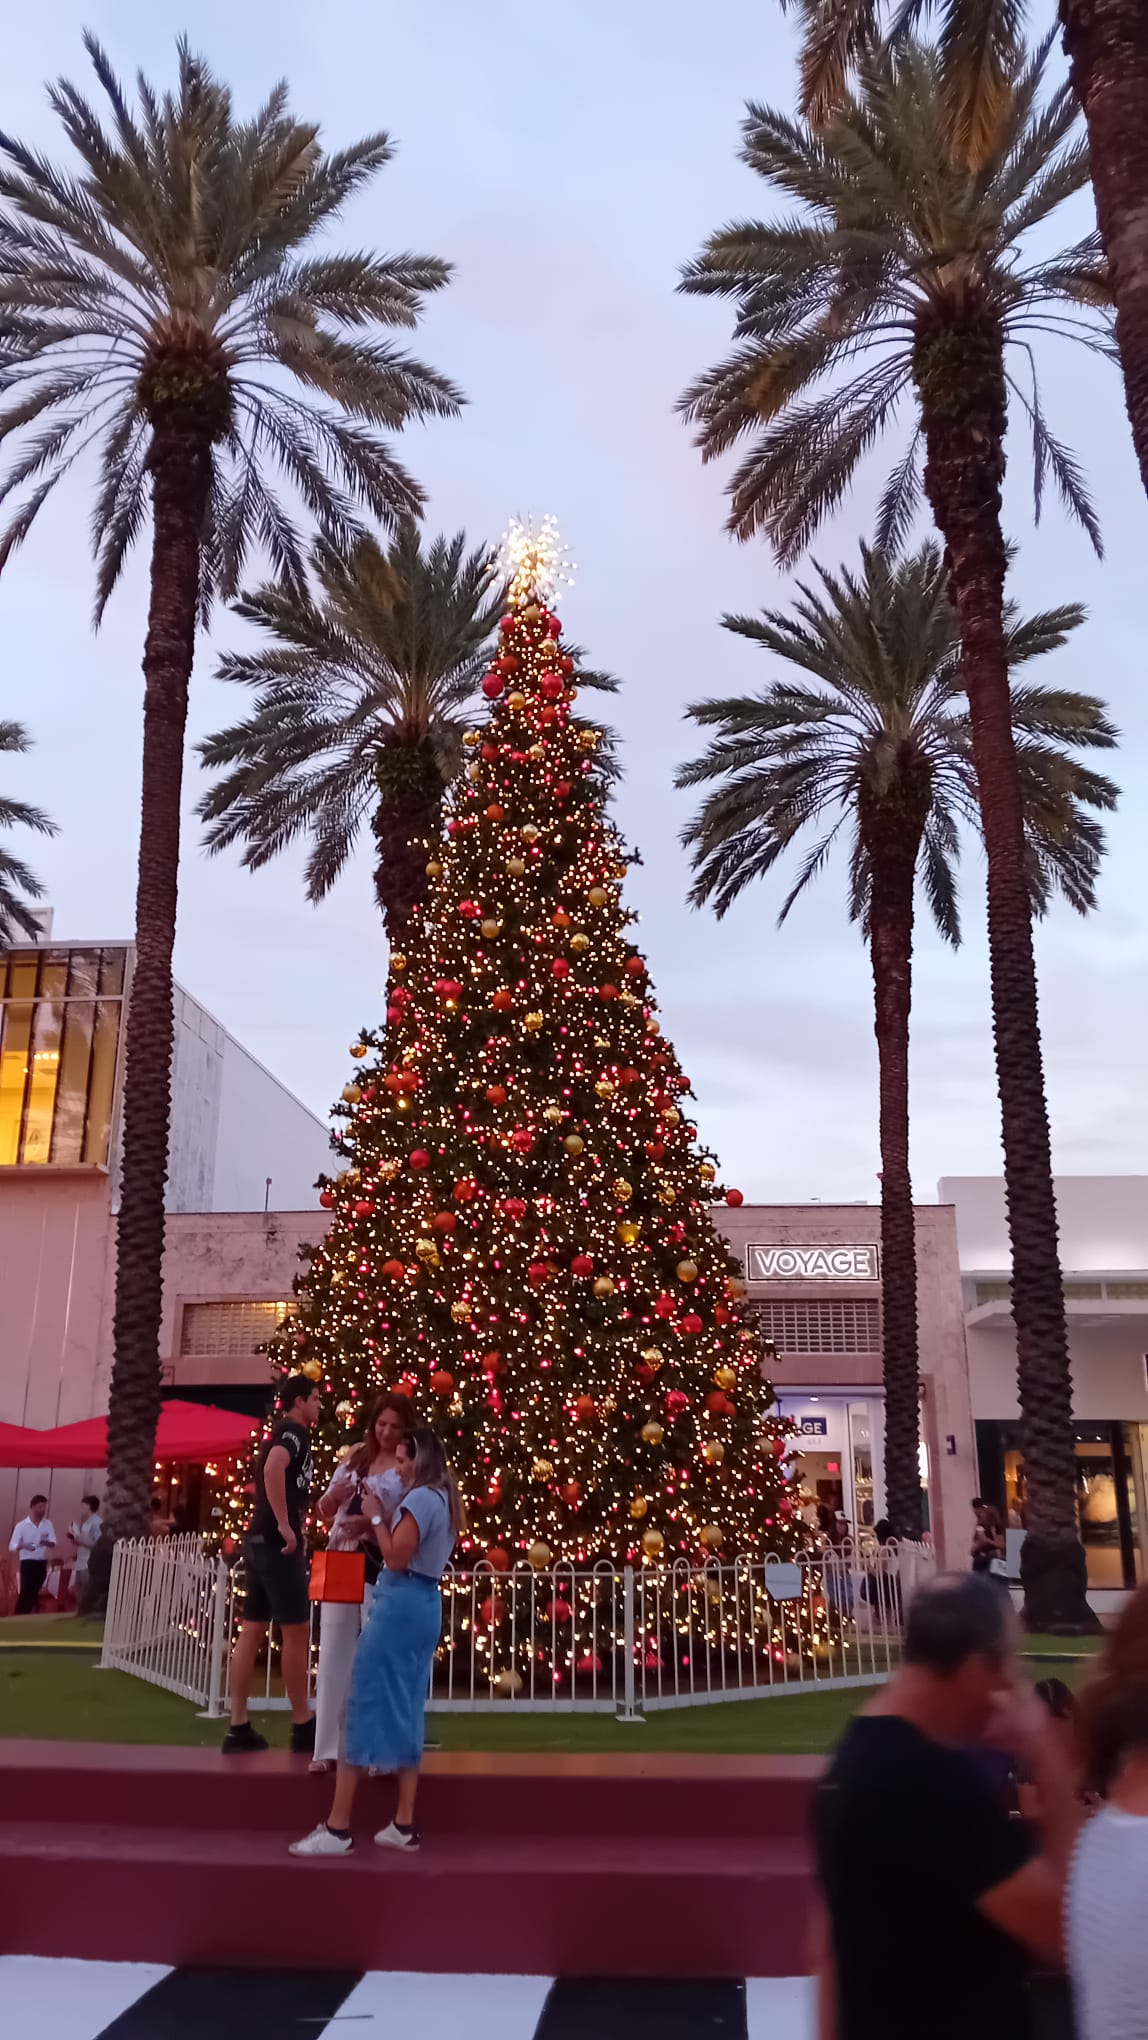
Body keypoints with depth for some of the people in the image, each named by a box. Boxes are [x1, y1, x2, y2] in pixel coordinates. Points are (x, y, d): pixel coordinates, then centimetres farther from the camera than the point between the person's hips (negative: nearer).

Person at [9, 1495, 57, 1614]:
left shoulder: (48, 1524, 6)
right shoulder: (21, 1525, -5)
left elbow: (53, 1543, 2)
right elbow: (12, 1546, -10)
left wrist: (47, 1542, -21)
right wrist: (23, 1545, -30)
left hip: (42, 1563, 4)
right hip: (27, 1562, -4)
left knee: (34, 1592, 6)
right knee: (25, 1591, -10)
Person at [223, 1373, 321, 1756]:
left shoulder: (283, 1433, 21)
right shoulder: (295, 1431, -9)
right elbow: (272, 1469, -29)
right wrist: (285, 1526, -27)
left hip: (260, 1540, 9)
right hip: (277, 1543, -9)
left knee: (252, 1631, 7)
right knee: (297, 1631, -3)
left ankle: (238, 1728, 9)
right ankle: (303, 1727, 4)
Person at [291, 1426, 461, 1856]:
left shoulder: (420, 1498, -13)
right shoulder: (444, 1500, 15)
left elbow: (396, 1557, -16)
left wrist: (376, 1517, -7)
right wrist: (376, 1523, 9)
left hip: (400, 1604, -9)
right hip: (426, 1606, 9)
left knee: (367, 1704, -5)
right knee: (407, 1710, 11)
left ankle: (337, 1828, -2)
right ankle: (403, 1826, 13)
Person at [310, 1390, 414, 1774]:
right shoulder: (356, 1458, 10)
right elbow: (324, 1511, 15)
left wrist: (375, 1523, -25)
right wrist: (334, 1496, -7)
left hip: (382, 1573, -5)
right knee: (334, 1656, 8)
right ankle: (329, 1747, 16)